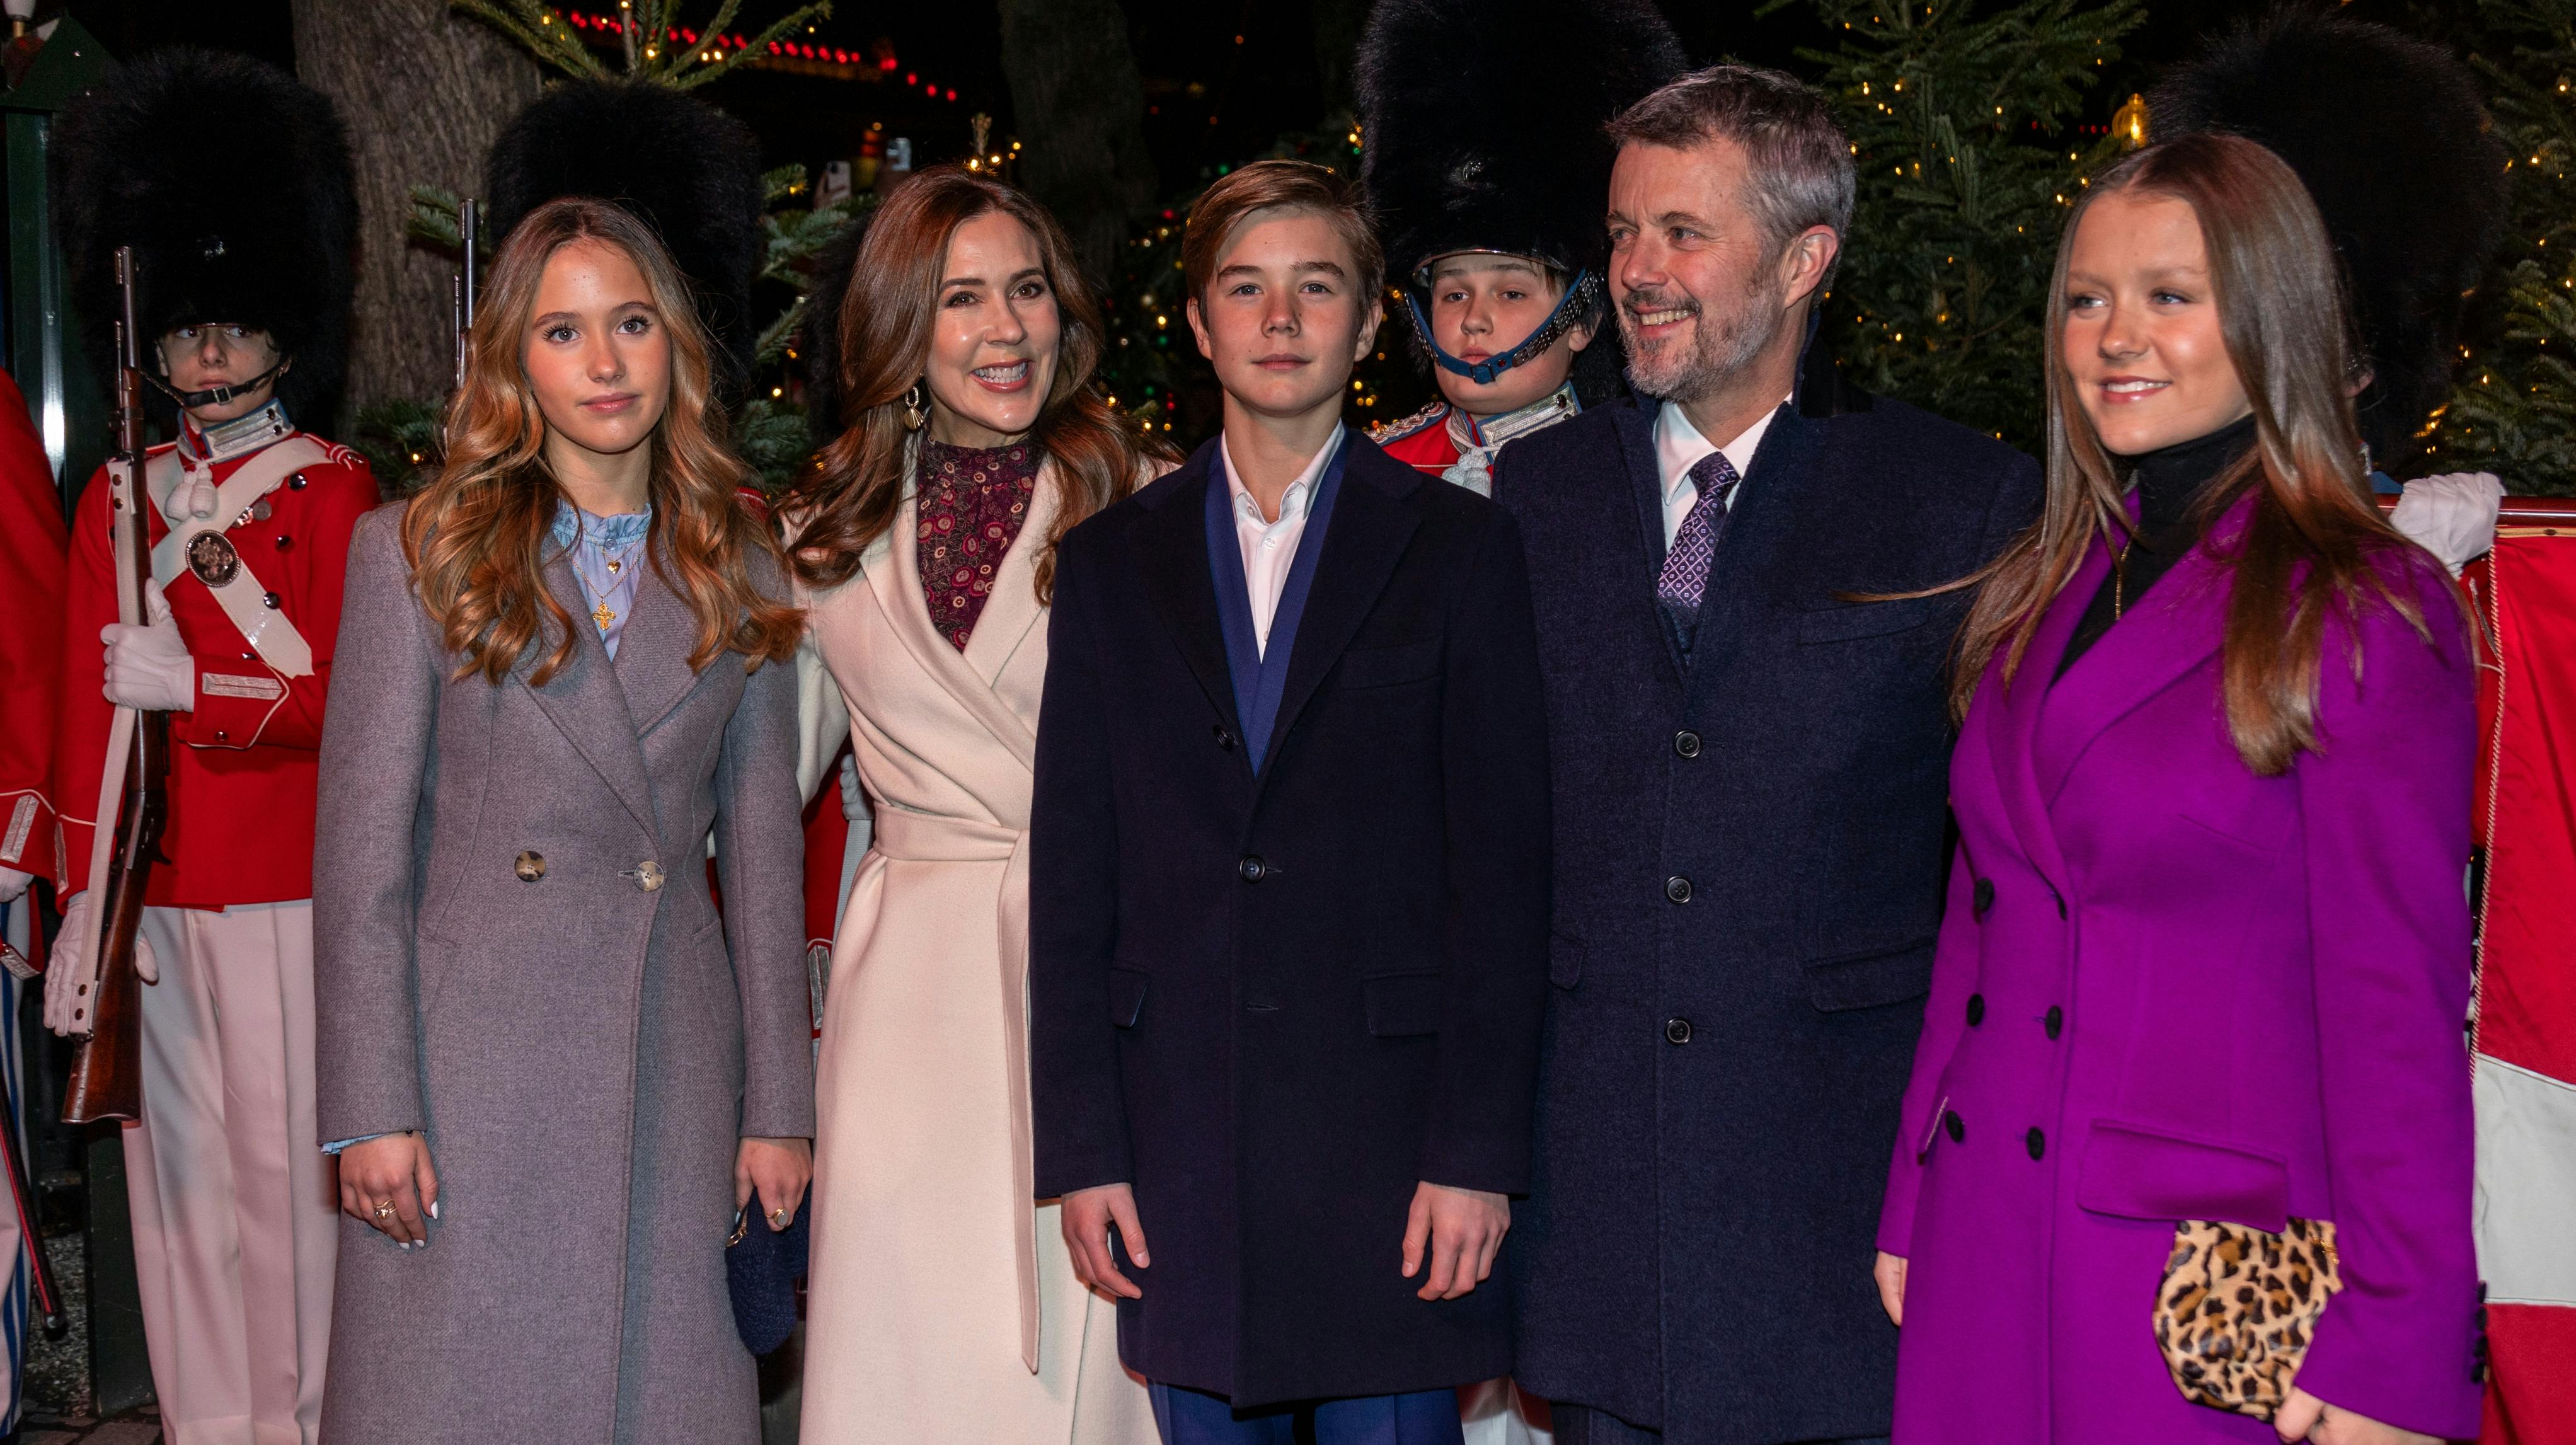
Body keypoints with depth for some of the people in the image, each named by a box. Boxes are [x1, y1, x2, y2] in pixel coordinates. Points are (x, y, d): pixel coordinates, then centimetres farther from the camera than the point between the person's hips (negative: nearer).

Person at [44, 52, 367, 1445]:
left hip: (290, 885, -4)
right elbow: (83, 708, 10)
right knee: (177, 1154, 8)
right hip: (155, 887, 4)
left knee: (287, 1153, 0)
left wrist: (197, 685, -20)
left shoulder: (334, 490, 0)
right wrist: (81, 897, 5)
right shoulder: (119, 496, 11)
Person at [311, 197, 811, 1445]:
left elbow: (763, 848, 10)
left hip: (673, 1062, 2)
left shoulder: (738, 570, 9)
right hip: (470, 1060, -2)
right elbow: (361, 849, -2)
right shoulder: (416, 550, 2)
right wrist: (370, 1111, -8)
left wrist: (778, 1106, 6)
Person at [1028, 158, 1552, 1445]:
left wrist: (1477, 1150, -9)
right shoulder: (1110, 563, 11)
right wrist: (1080, 1148, 1)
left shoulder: (1457, 547, 4)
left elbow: (1503, 867, -2)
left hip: (1388, 1122, -2)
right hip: (1180, 1132, 2)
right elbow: (1070, 876, 8)